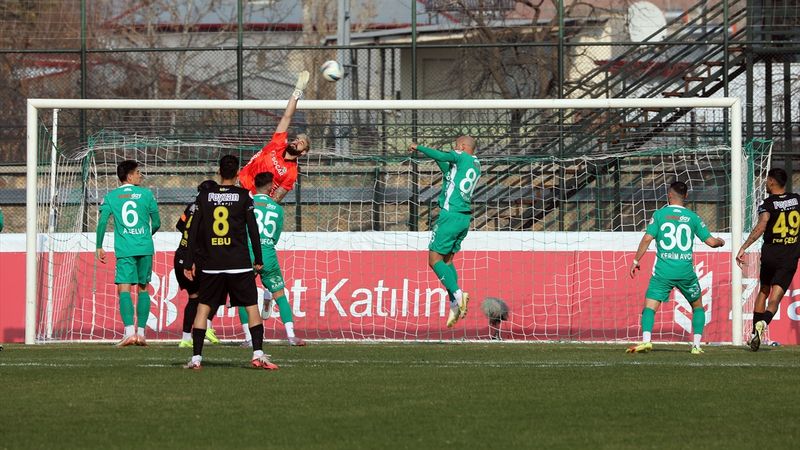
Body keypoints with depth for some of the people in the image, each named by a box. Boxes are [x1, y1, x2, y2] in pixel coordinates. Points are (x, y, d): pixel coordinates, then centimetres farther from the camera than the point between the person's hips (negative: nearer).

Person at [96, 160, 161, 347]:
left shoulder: (111, 197, 5)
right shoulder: (146, 194, 5)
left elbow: (102, 222, -3)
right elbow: (156, 223, 9)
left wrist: (99, 247, 4)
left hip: (124, 249, -1)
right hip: (145, 247, 1)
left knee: (124, 289, -6)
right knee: (143, 289, 12)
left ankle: (129, 332, -22)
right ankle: (141, 332, 9)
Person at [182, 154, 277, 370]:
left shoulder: (204, 195, 5)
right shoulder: (243, 196, -1)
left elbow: (193, 230, 4)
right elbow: (253, 229, -1)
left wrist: (189, 262, 8)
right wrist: (258, 259, 8)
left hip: (210, 264, 2)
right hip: (240, 264, -2)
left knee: (203, 307, 9)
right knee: (252, 307, 4)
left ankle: (196, 357, 2)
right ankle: (258, 354, -8)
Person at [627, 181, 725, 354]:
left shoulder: (660, 214, 1)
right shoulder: (692, 217, 5)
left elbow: (647, 238, -7)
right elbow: (711, 241, 6)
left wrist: (636, 260, 2)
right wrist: (721, 242, 29)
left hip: (663, 270, -2)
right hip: (686, 271, 2)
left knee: (649, 306, -3)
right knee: (698, 306, 20)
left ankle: (646, 340, -25)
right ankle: (696, 345, 11)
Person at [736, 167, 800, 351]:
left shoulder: (768, 204, -10)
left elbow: (761, 226, -25)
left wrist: (743, 248, -28)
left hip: (770, 254, -1)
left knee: (763, 291, 22)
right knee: (774, 300, -2)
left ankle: (754, 332, 23)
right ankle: (762, 324, -31)